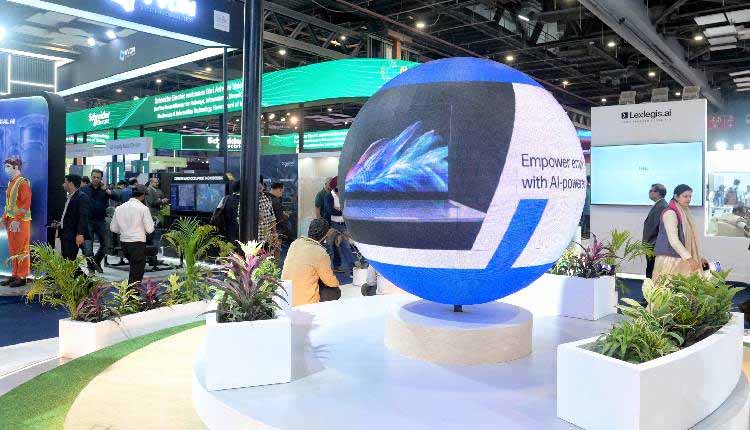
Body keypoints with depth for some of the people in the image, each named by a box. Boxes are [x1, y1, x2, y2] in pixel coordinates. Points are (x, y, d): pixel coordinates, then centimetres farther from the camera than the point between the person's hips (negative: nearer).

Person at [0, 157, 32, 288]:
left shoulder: (23, 183, -12)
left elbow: (26, 204, -18)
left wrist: (17, 220, -21)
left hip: (21, 221, -8)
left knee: (22, 250, -2)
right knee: (12, 250, 12)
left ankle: (22, 277, 4)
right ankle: (14, 275, 20)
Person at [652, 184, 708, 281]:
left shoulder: (685, 213, 13)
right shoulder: (670, 213, -12)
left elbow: (690, 238, 18)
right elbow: (673, 240, -20)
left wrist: (699, 256, 16)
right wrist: (689, 258, -24)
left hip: (682, 259, 8)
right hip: (671, 259, -8)